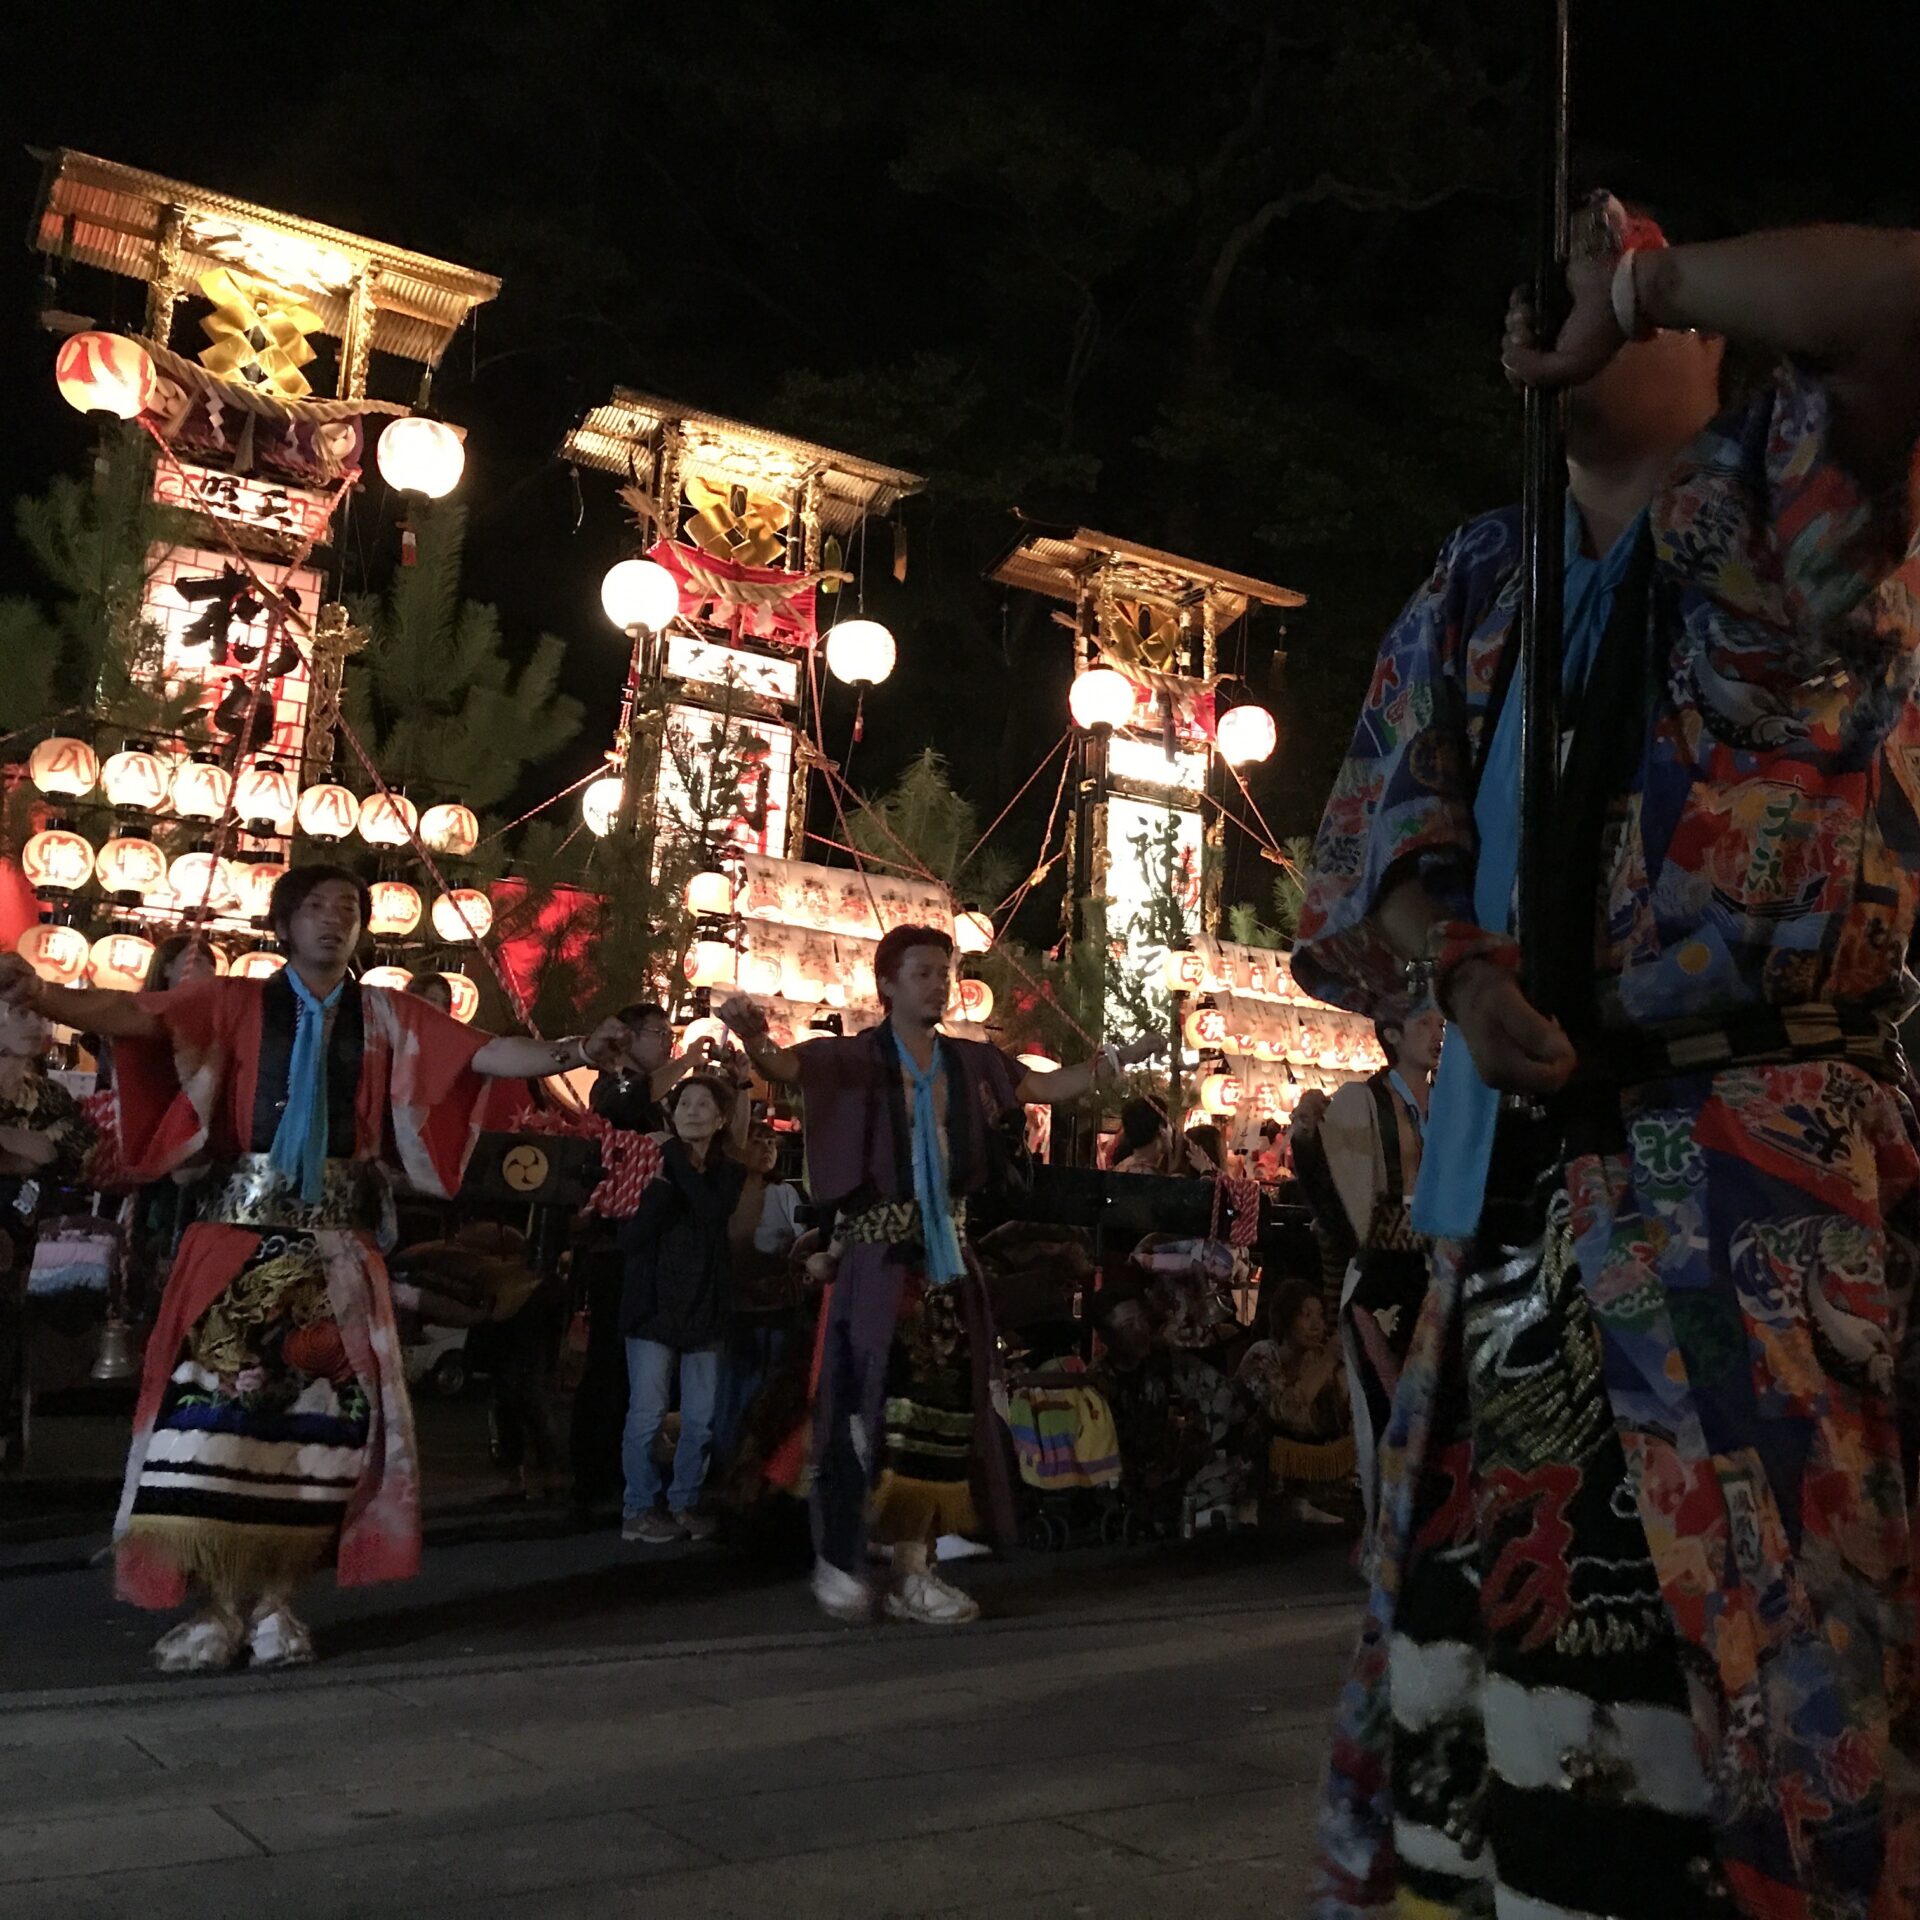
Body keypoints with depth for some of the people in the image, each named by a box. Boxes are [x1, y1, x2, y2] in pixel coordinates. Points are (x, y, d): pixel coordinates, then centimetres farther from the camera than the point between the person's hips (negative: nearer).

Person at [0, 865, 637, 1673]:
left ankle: (274, 1600, 14)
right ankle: (217, 1605, 6)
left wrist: (569, 1054, -16)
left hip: (337, 1245, 2)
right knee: (216, 1407, -5)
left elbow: (484, 1055, 0)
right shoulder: (237, 1003, 5)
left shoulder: (386, 1016, 9)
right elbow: (132, 1014, -10)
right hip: (242, 1232, -1)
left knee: (319, 1413, 2)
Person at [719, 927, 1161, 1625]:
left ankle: (914, 1573, 13)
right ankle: (838, 1559, 7)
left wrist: (1117, 1058, 17)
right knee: (867, 1400, -9)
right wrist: (754, 1039, -44)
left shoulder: (970, 1061, 11)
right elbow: (784, 1066, -22)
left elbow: (1047, 1089, 24)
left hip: (945, 1255, 5)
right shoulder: (855, 1056, -5)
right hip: (876, 1253, -5)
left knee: (939, 1409, 4)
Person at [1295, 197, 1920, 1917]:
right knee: (1488, 1615, 15)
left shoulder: (1780, 501, -1)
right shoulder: (1483, 583, 17)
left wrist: (1646, 275, -5)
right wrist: (1462, 969, -9)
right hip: (1521, 1163, 7)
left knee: (1753, 1626, -4)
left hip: (1753, 1161, -6)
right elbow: (1387, 826, 12)